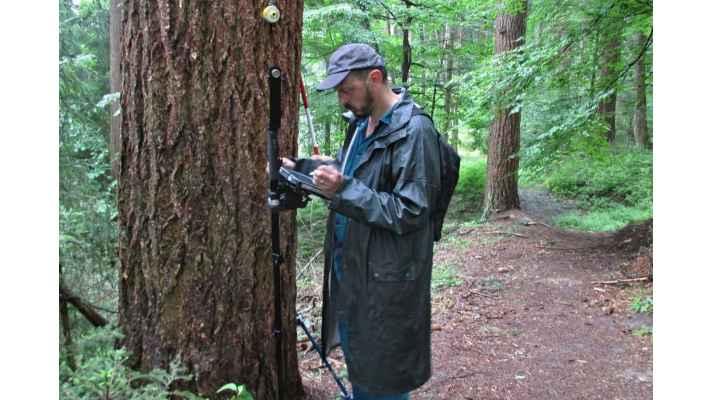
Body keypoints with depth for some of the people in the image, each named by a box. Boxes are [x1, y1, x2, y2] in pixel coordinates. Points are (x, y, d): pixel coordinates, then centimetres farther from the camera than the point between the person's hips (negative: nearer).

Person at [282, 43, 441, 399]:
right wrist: (297, 167, 6)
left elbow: (409, 212, -23)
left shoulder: (414, 131, -21)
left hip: (386, 277, -9)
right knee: (354, 350, 25)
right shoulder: (362, 121, 8)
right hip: (349, 265, 9)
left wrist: (345, 189, -27)